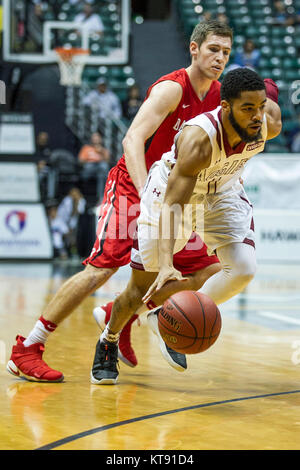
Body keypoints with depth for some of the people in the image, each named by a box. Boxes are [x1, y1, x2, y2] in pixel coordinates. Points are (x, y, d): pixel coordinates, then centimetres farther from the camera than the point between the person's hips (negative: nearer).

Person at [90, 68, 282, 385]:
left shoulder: (269, 124, -26)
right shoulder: (198, 138, -41)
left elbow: (270, 93, 0)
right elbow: (173, 203, -41)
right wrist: (167, 265, -51)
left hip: (222, 193, 4)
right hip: (172, 190, -4)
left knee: (243, 269, -20)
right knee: (142, 288, 2)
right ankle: (107, 344, 33)